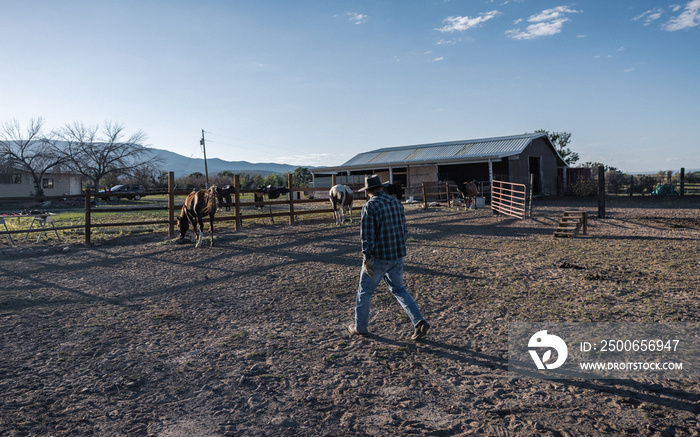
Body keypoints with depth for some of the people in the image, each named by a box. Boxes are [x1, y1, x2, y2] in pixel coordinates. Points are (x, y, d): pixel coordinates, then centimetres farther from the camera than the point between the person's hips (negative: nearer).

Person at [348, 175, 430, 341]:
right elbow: (403, 229, 14)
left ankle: (360, 327, 25)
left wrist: (367, 259, -17)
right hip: (398, 256, 6)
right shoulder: (396, 202, 7)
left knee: (364, 291, 12)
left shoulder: (370, 206, -13)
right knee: (398, 289, 18)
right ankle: (419, 322, 6)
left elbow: (367, 235, -19)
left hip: (378, 258, -6)